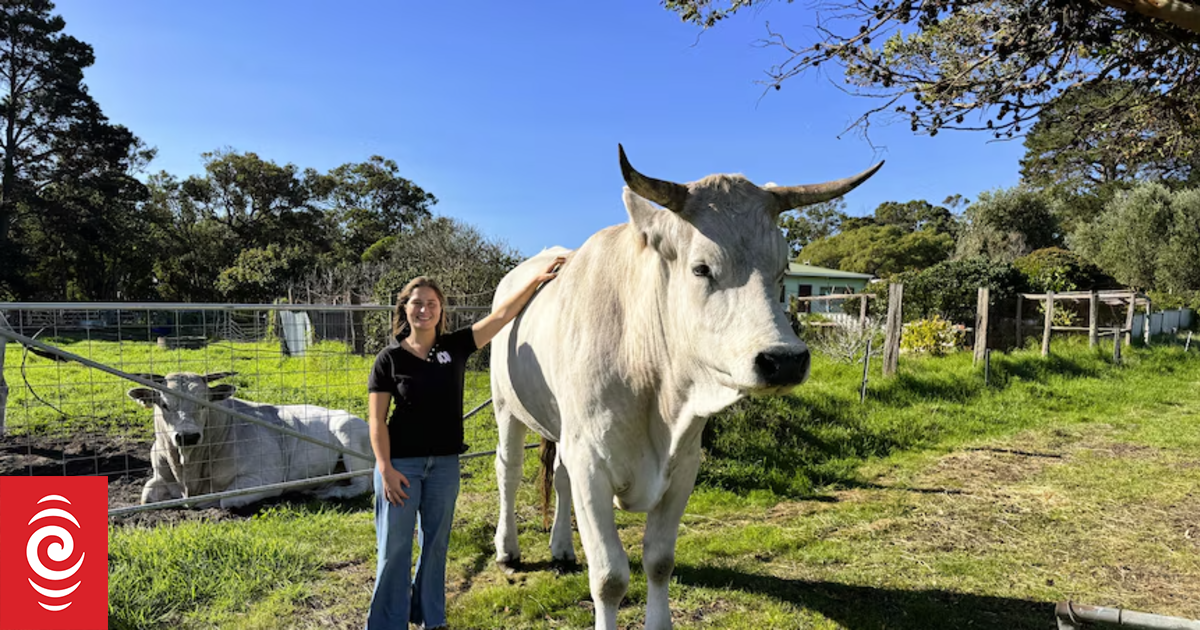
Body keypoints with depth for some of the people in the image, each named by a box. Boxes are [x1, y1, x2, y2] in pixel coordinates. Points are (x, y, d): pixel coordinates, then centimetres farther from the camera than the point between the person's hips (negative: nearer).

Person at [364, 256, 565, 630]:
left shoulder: (456, 347, 2)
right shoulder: (390, 359, -5)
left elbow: (502, 315, -1)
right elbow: (376, 419, -6)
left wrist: (537, 280, -5)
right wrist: (386, 469, -13)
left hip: (445, 463, 3)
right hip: (400, 463, -3)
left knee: (436, 543, 14)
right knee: (394, 548, 2)